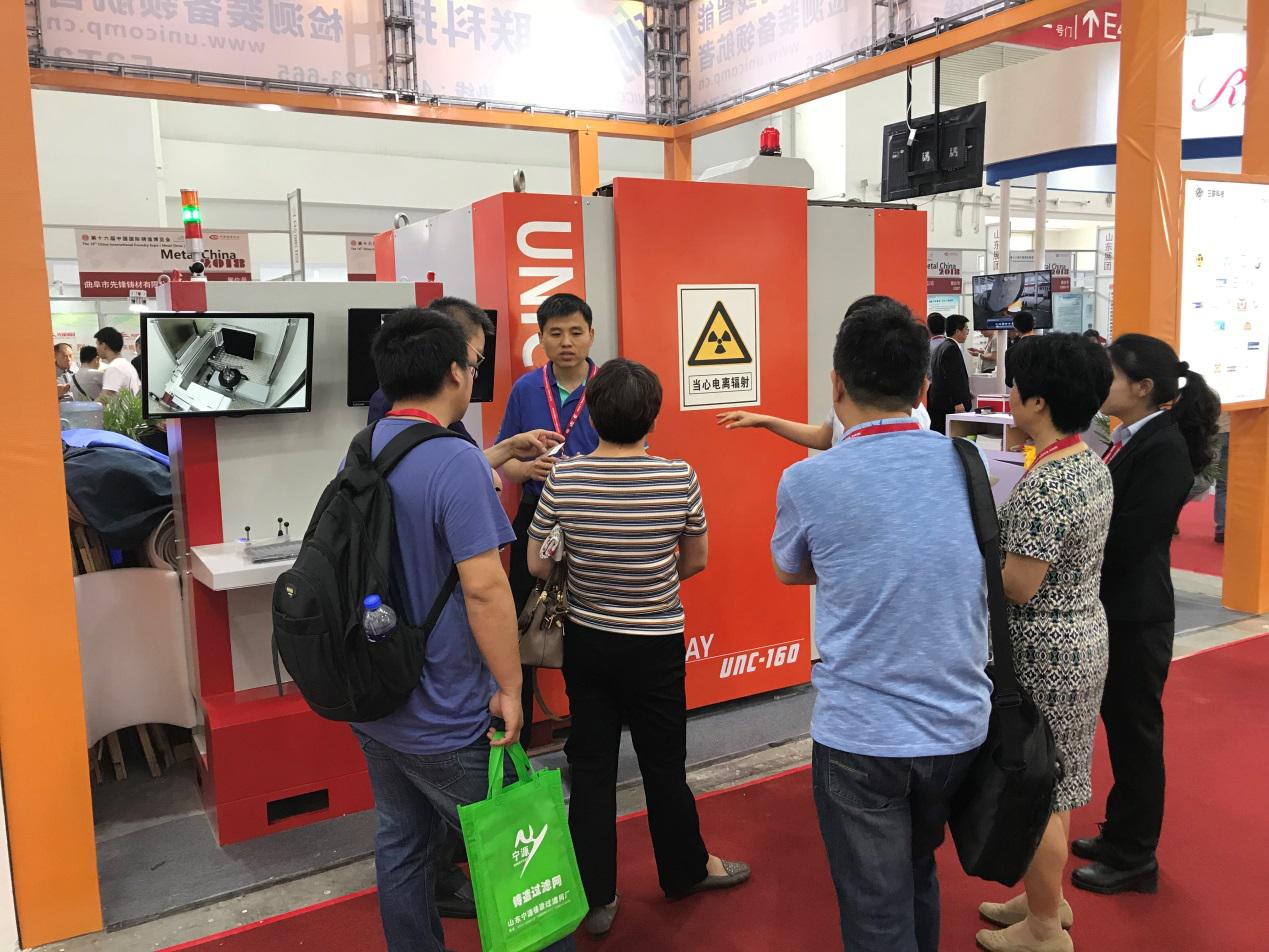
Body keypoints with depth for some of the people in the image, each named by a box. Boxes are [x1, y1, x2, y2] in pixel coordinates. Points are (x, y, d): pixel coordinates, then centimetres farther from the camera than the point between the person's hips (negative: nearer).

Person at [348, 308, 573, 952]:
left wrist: (496, 467, 28)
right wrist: (509, 688, -15)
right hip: (444, 717, -8)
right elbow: (484, 588, -25)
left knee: (400, 846, 19)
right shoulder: (454, 462, -22)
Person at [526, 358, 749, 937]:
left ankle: (595, 899, 24)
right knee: (664, 763, 17)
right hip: (657, 645, -1)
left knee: (591, 765, 14)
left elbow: (537, 565, -5)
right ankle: (685, 870, 39)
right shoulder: (680, 479, -16)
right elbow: (696, 561, -2)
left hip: (586, 641, 1)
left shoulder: (562, 479, -14)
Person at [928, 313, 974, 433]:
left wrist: (965, 391, 26)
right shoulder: (952, 348, -14)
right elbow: (952, 377, -20)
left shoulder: (941, 347, 18)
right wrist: (958, 403, -21)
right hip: (950, 405, -10)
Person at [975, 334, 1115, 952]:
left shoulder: (1043, 486, -26)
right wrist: (996, 529, 9)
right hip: (1082, 637, 10)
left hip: (1045, 653, -9)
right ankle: (1049, 898, 40)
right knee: (1053, 784, 23)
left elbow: (1017, 587, -25)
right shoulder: (1092, 466, 4)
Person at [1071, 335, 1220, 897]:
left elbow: (1127, 539, -24)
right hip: (1114, 607, 9)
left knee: (1135, 730, 6)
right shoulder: (1130, 437, 7)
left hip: (1137, 614, -9)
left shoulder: (1164, 449, -20)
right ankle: (1121, 832, 37)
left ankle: (1134, 858, 23)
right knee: (1119, 723, 20)